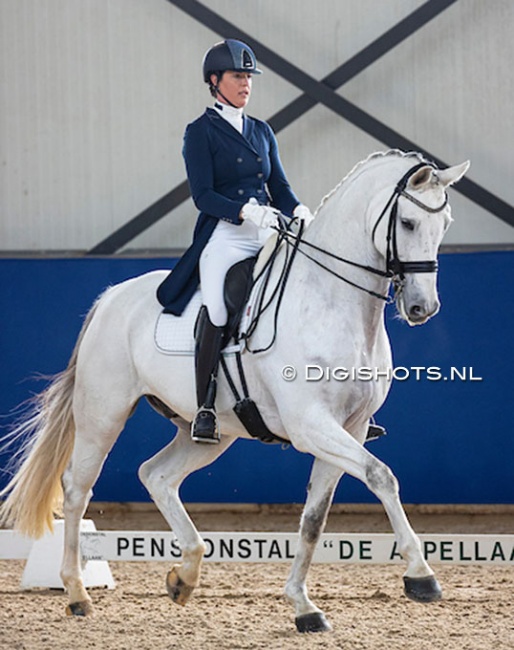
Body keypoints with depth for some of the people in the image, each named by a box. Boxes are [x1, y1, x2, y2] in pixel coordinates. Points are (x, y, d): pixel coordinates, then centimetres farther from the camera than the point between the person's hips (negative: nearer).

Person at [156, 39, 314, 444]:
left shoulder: (262, 132, 19)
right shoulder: (201, 132, 3)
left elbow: (280, 187, 17)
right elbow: (203, 195, -7)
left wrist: (299, 210, -5)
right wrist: (245, 211, -22)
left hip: (268, 238, 6)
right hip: (224, 238, -6)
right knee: (217, 308, -31)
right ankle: (205, 409, -28)